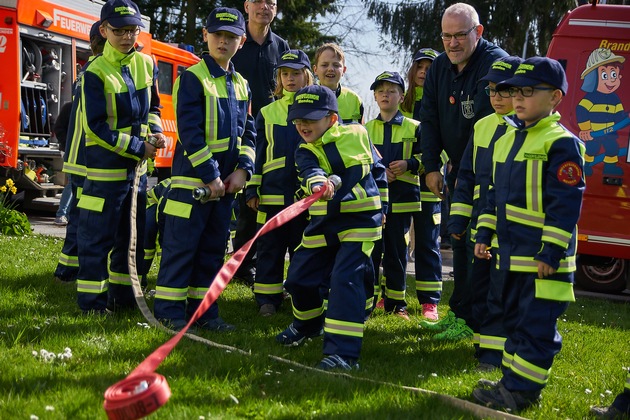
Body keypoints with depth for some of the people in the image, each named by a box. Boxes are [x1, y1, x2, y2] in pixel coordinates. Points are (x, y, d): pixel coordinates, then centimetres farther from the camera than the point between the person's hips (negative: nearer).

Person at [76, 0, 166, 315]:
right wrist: (138, 147, -15)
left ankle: (123, 295, 26)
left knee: (132, 233, 14)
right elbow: (96, 126, -16)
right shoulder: (95, 73, -13)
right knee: (98, 236, -2)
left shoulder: (146, 64, 6)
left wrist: (155, 131, 0)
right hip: (105, 163, -7)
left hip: (137, 164, 7)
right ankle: (92, 300, 7)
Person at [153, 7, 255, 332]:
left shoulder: (240, 85, 13)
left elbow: (248, 132, 14)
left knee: (213, 247, 10)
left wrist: (243, 169, -2)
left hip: (226, 180, 7)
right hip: (192, 177, -7)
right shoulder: (193, 77, -8)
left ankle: (202, 308, 18)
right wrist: (210, 175, -17)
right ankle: (169, 310, 4)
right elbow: (189, 130, -15)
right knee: (181, 245, -3)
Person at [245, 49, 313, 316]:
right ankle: (267, 299, 11)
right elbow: (257, 153, 10)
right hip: (272, 193, 1)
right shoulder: (267, 113, 10)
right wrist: (251, 189, 5)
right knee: (270, 247, 3)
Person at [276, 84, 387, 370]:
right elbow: (310, 171, -26)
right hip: (323, 223, 4)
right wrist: (318, 183, -49)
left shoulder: (357, 134, -2)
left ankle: (343, 352, -19)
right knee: (300, 276, 11)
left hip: (360, 221, -4)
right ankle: (308, 324, 43)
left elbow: (377, 170, 13)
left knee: (345, 278, -18)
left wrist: (381, 206, 17)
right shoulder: (305, 152, -1)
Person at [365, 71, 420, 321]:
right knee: (372, 249, -1)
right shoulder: (365, 129, 10)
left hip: (401, 198, -1)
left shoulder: (413, 128, 5)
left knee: (397, 251, 5)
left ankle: (395, 302, 14)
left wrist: (409, 164, -14)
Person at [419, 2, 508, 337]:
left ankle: (469, 316, -1)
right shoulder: (439, 67, 5)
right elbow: (429, 120, 5)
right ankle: (462, 312, 24)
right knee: (458, 237, 13)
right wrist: (432, 168, -3)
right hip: (458, 167, 8)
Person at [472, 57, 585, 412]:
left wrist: (551, 251, -21)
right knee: (515, 318, 16)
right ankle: (513, 382, 26)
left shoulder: (561, 143, -13)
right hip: (513, 253, 9)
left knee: (537, 326, -2)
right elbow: (496, 193, 21)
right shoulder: (508, 140, 13)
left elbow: (565, 202, -17)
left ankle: (523, 390, 3)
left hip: (544, 256, -9)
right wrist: (484, 234, 16)